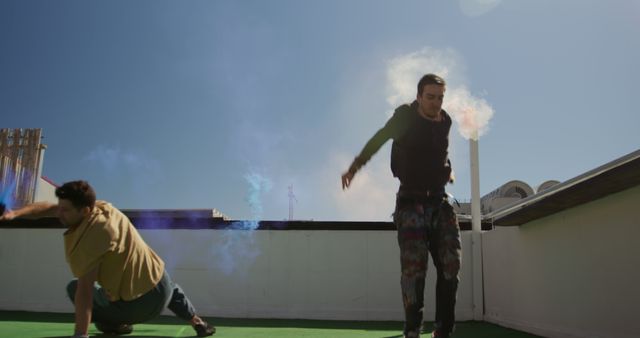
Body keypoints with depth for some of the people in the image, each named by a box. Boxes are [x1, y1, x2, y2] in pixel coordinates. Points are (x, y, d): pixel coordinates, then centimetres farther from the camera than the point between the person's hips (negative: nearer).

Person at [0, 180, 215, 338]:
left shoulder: (91, 235, -25)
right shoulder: (100, 206, -1)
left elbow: (85, 289, -27)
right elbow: (48, 208, 6)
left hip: (138, 305, -7)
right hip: (161, 288, 7)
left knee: (74, 288, 14)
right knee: (170, 290, 46)